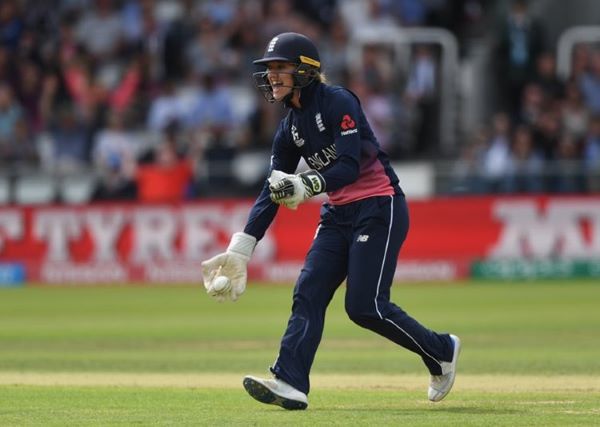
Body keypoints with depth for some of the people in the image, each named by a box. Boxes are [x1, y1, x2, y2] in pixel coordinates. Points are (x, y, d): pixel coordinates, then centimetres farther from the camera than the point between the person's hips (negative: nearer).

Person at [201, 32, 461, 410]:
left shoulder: (338, 103, -14)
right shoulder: (290, 129, 9)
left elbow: (349, 167, -23)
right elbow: (273, 192, 9)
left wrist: (305, 186, -38)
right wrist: (241, 248, 2)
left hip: (379, 208, -8)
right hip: (338, 215, 8)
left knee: (365, 305, -10)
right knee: (308, 292, -7)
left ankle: (441, 351, 10)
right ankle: (290, 384, -15)